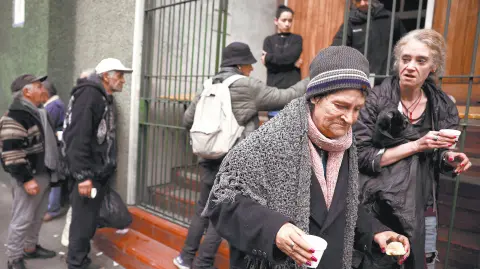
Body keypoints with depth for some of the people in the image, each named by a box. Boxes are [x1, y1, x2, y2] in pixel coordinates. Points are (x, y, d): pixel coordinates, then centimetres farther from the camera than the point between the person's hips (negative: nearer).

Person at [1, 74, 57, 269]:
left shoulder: (35, 113, 13)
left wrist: (49, 172, 22)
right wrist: (26, 179, -22)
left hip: (43, 174, 9)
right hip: (29, 178, -9)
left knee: (37, 217, 19)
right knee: (22, 220, 2)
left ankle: (30, 248, 35)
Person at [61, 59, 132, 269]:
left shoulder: (105, 98, 15)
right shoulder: (89, 94, -15)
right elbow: (78, 138, -23)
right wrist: (83, 175, -25)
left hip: (99, 171, 9)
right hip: (89, 173, -9)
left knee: (89, 218, 18)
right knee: (83, 220, 0)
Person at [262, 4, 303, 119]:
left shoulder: (296, 39, 13)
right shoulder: (269, 40, 14)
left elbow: (292, 56, -7)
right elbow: (269, 64, -1)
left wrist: (269, 57, -1)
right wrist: (292, 63, -7)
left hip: (293, 87, 0)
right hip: (274, 87, 0)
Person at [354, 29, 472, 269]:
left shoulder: (443, 106, 0)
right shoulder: (376, 99, -13)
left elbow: (437, 158, 12)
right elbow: (361, 157, -18)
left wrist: (449, 159, -9)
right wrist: (416, 145, -22)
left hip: (422, 209, 4)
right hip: (380, 207, -4)